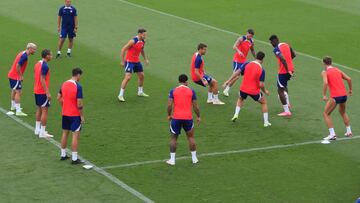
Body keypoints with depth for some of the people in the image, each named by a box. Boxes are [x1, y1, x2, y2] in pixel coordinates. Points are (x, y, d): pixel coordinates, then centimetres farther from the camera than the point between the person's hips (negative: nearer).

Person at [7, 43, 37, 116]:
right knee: (18, 92, -10)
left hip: (11, 75, 10)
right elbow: (18, 66, -27)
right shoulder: (24, 56, -22)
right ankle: (18, 111, -13)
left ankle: (13, 106, 42)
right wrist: (21, 76, -17)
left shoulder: (23, 53, 9)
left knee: (14, 91, 25)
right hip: (16, 77, -10)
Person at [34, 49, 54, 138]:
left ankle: (37, 129, 25)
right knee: (44, 111, -5)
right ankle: (42, 132, -4)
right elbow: (42, 80, -22)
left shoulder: (37, 64, 10)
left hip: (36, 91, 10)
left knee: (39, 110, 18)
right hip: (43, 92, -9)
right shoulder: (45, 66, -18)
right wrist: (48, 93, -21)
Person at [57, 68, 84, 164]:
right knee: (75, 135, -2)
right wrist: (82, 116, -10)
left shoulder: (64, 84, 3)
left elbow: (59, 97, 12)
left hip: (65, 113, 7)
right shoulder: (78, 86, -18)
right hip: (75, 115, -7)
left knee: (65, 133, 18)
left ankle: (63, 154, 27)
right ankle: (74, 158, -1)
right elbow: (79, 104, -19)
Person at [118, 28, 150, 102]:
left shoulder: (143, 42, 3)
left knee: (141, 76, 15)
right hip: (129, 61, -8)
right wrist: (122, 61, -16)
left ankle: (140, 92, 34)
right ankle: (121, 95, -10)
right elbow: (123, 49, -18)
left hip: (137, 61, 8)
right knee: (128, 77, -15)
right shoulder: (133, 41, -22)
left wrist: (145, 59, 20)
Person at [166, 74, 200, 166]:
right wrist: (198, 117, 15)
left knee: (174, 138, 13)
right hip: (188, 117, 0)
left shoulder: (173, 91, 0)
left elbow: (169, 105, -5)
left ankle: (172, 159, 12)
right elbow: (195, 106, 2)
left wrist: (169, 115, 11)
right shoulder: (191, 91, 1)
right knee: (191, 137, 18)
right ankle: (194, 158, 21)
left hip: (176, 118, 0)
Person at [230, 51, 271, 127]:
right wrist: (265, 91, 4)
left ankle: (236, 114, 19)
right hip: (254, 91, -3)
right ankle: (266, 122, 17)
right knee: (264, 102, 20)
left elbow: (237, 73, -4)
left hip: (244, 89, 3)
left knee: (240, 99, 36)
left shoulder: (247, 64, -4)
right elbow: (261, 84, -16)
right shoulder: (262, 70, -12)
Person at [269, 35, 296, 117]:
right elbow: (294, 55, 20)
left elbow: (283, 59, -30)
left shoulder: (276, 49, -17)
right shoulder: (286, 45, 9)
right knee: (284, 85, 33)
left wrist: (288, 70, -24)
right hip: (291, 69, 8)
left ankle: (287, 111, 0)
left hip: (283, 71, -8)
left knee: (280, 90, 2)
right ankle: (287, 104, 33)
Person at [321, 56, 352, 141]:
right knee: (343, 112, 31)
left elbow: (325, 83, -18)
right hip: (344, 94, 6)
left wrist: (324, 95, -16)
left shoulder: (324, 72, 0)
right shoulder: (337, 70, 16)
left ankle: (332, 134, -4)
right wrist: (350, 90, 21)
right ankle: (349, 131, 32)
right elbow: (349, 79, 11)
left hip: (335, 97, -6)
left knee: (326, 114, 7)